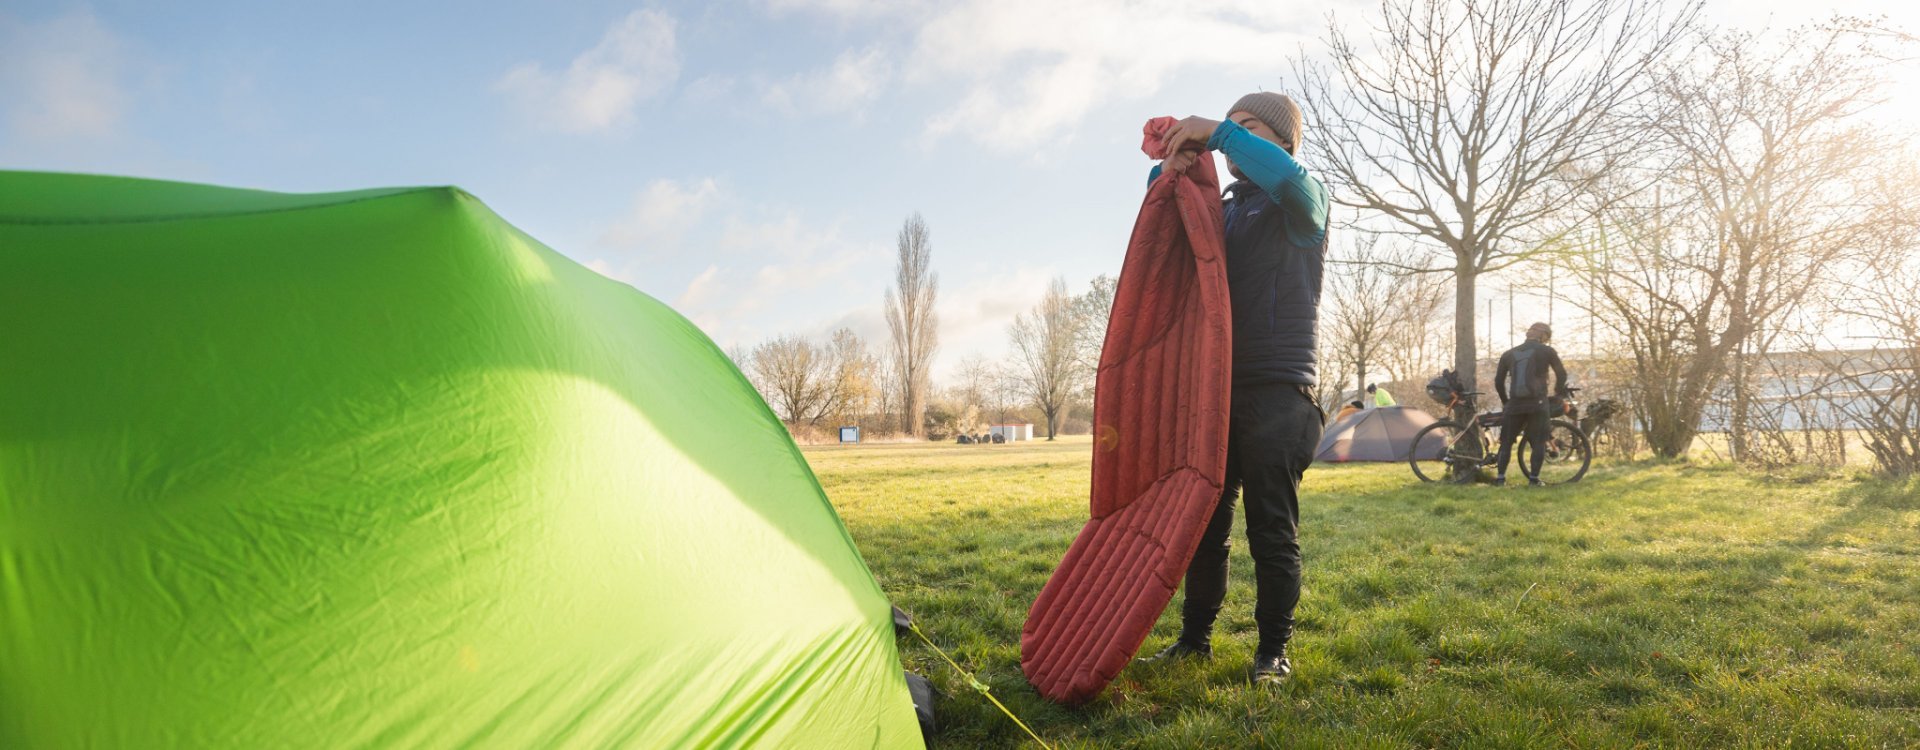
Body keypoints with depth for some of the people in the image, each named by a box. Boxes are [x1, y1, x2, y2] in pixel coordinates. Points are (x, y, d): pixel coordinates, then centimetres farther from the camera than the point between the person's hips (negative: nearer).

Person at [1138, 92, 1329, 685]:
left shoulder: (1301, 202, 1)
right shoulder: (1221, 208, 20)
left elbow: (1291, 180, -23)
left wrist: (1219, 132, -19)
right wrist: (1169, 172, -2)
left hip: (1277, 391, -6)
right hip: (1216, 388, 6)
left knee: (1272, 532, -2)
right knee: (1204, 525, 9)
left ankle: (1274, 651, 11)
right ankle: (1195, 638, 20)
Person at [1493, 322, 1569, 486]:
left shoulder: (1509, 354, 13)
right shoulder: (1547, 351, 4)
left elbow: (1498, 381, 15)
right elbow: (1562, 374, 6)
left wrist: (1505, 401, 27)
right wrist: (1558, 392, 23)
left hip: (1515, 404, 3)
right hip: (1537, 404, -3)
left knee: (1506, 442, 9)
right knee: (1538, 443, 4)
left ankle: (1500, 477, 3)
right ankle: (1534, 478, -2)